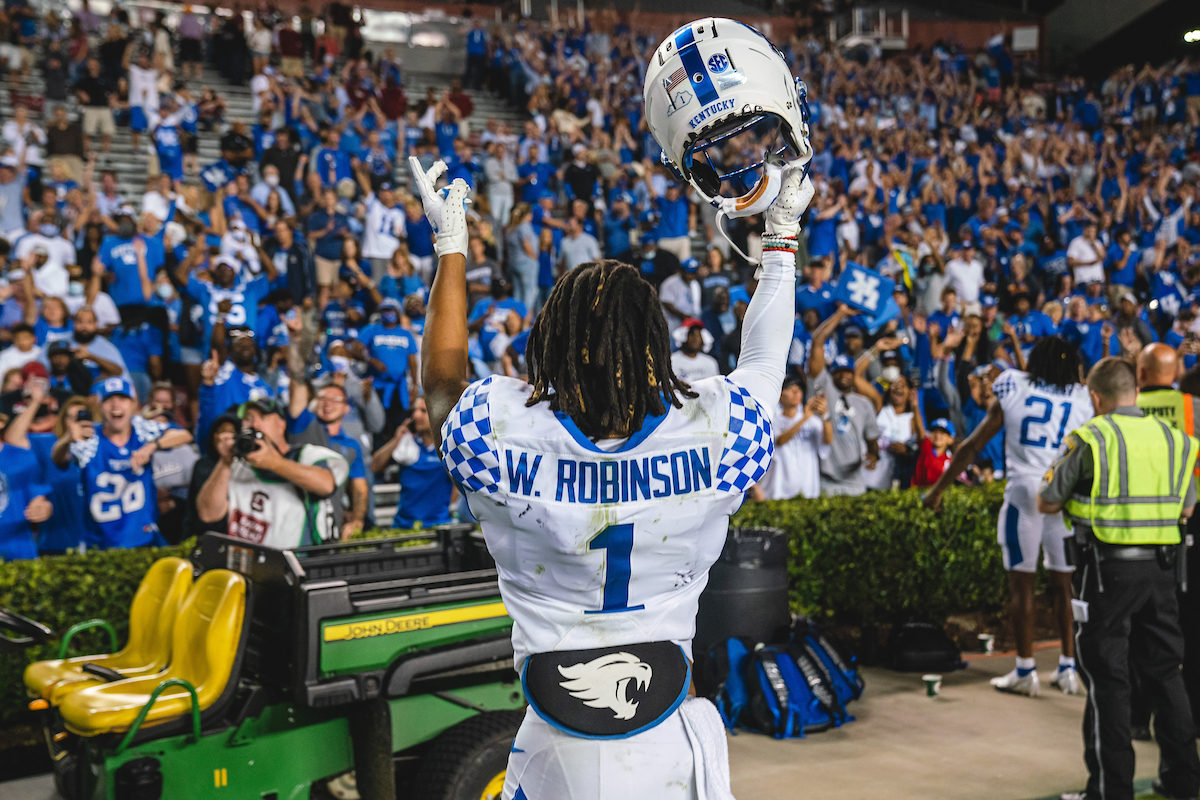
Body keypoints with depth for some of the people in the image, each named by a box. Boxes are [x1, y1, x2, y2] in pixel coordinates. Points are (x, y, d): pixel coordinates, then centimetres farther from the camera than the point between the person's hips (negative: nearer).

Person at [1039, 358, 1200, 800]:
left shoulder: (1090, 438, -9)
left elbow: (1046, 503, -3)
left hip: (1108, 568, -5)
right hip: (1160, 566, 5)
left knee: (1106, 677, 2)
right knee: (1164, 671, 16)